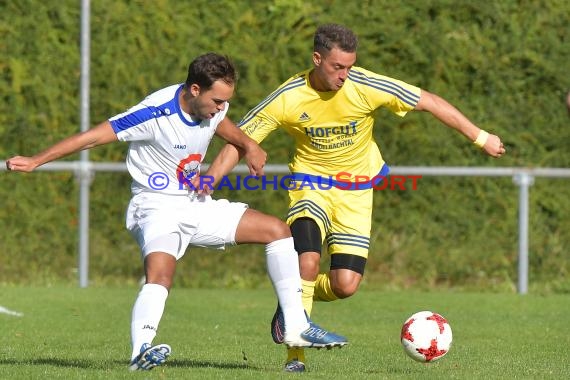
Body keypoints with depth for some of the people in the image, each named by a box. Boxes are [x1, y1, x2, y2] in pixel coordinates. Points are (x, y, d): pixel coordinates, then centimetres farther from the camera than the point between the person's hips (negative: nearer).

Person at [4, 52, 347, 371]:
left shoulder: (212, 105, -3)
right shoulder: (155, 113, -25)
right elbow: (93, 136, -22)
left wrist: (247, 145, 5)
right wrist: (34, 162, -24)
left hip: (198, 206, 8)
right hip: (158, 208, -8)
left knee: (278, 230, 3)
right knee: (160, 272, -36)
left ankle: (297, 327, 6)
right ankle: (141, 352, -46)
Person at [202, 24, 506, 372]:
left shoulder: (366, 87, -19)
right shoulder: (288, 99, -18)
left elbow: (431, 102, -11)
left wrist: (480, 137, -10)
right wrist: (206, 184, -23)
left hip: (356, 189, 1)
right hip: (311, 183, -1)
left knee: (345, 285, -11)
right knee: (308, 262, -27)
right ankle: (295, 355, -12)